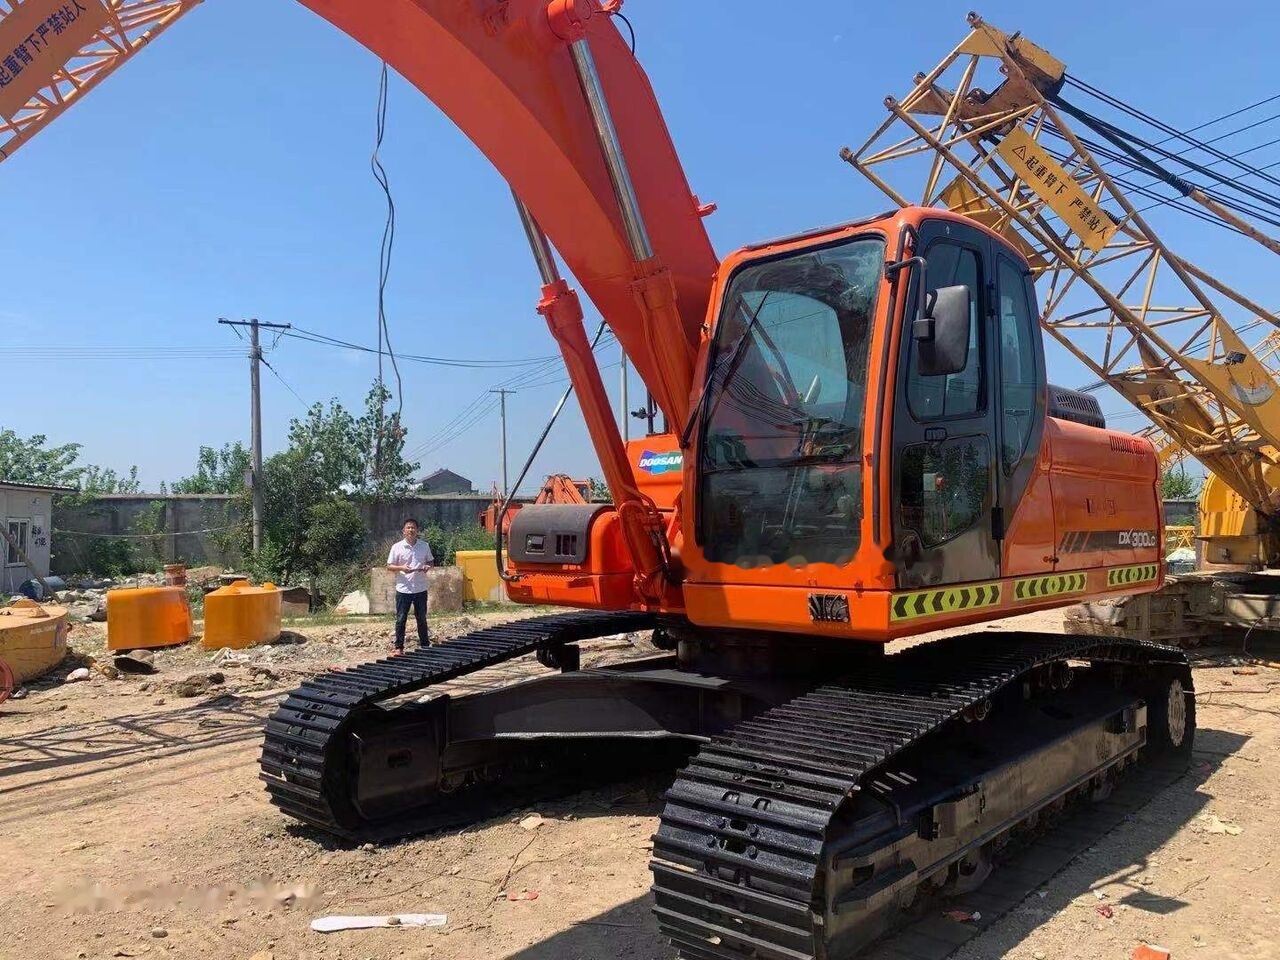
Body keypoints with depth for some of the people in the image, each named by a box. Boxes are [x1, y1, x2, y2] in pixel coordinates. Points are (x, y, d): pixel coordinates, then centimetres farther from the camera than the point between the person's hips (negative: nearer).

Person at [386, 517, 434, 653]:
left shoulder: (424, 546, 4)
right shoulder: (397, 547, -4)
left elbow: (431, 561, 15)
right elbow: (389, 566, -1)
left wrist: (428, 566, -8)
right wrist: (401, 568, -19)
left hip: (420, 589, 3)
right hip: (403, 589, -2)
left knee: (422, 618, 13)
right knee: (401, 619, 3)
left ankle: (425, 644, 23)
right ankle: (399, 647, 12)